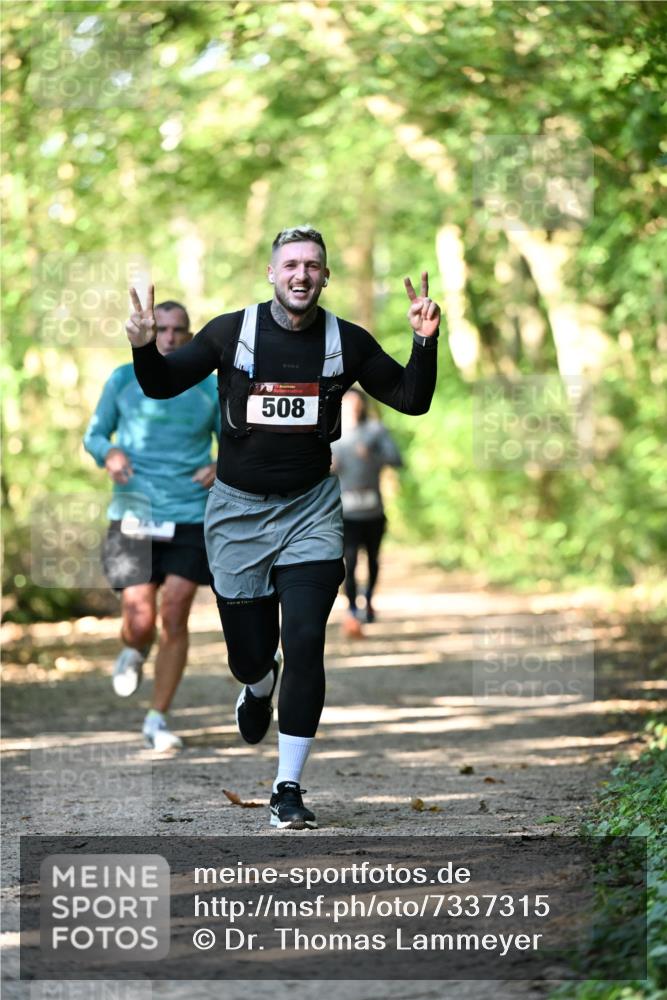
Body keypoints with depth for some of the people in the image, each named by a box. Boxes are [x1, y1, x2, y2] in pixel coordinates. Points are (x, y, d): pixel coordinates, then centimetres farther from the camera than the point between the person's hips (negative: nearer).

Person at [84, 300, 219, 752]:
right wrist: (109, 453, -11)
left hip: (190, 518, 1)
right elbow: (94, 435, 12)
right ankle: (133, 655, 31)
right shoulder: (124, 380, 4)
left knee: (175, 619, -6)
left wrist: (221, 468, -7)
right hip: (133, 516, -1)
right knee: (140, 620, -8)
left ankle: (158, 720, 8)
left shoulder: (209, 388, 6)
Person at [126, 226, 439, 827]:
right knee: (249, 654, 7)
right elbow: (163, 386, 4)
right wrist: (145, 348, -17)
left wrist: (425, 343, -13)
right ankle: (260, 687, 49)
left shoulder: (347, 342, -2)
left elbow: (412, 399, 3)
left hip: (310, 508, 0)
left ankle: (289, 789, -7)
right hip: (238, 510, 0)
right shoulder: (231, 332, -5)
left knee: (304, 643, -15)